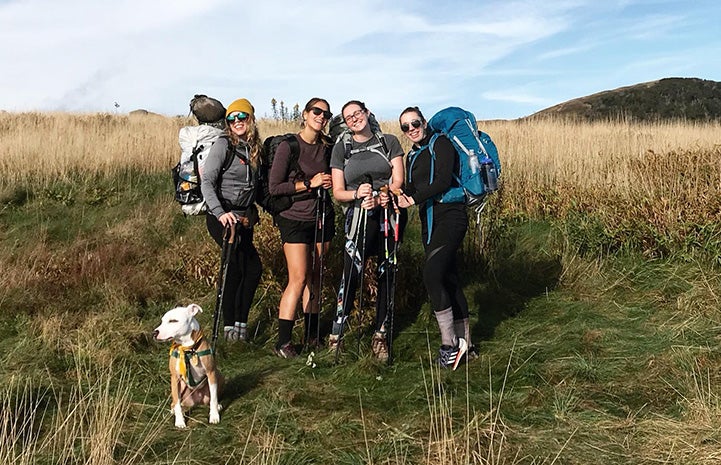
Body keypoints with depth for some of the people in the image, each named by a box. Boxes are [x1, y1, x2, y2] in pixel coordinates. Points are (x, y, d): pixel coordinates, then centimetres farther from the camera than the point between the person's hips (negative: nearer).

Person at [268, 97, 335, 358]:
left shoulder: (327, 146, 7)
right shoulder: (288, 146, -9)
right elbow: (274, 187, -13)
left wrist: (331, 182, 0)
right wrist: (309, 183, -16)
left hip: (322, 218, 5)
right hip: (295, 219, -5)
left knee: (314, 277, 8)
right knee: (298, 278, -11)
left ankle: (312, 335, 18)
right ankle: (283, 342, -3)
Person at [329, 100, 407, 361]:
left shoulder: (389, 142, 9)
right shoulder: (341, 149, 9)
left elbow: (398, 182, 1)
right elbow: (338, 192, 4)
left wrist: (378, 199, -18)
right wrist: (357, 194, -17)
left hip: (391, 215, 1)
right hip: (359, 218, -1)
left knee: (386, 274, 4)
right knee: (351, 273, -10)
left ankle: (380, 336, 13)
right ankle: (336, 334, -1)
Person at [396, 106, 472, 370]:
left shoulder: (440, 143, -3)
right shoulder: (412, 156, 19)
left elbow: (443, 181, -16)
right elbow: (410, 189, 11)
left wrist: (414, 198, -21)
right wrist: (399, 196, -11)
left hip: (450, 217, -8)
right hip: (429, 222, 8)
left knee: (432, 273, -22)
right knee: (448, 279, 9)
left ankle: (449, 342, -14)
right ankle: (462, 340, 17)